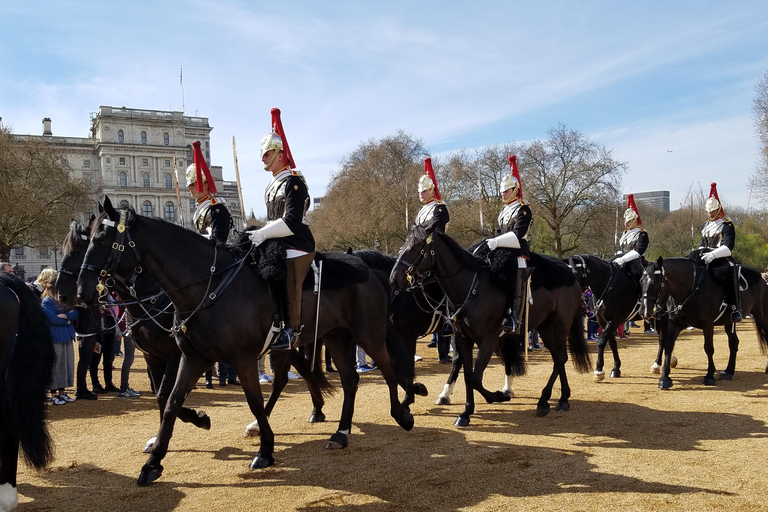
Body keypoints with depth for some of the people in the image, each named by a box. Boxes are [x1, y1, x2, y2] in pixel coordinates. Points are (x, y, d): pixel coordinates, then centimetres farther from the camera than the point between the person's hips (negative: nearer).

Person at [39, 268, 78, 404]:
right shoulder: (47, 301, -7)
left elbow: (75, 314, 2)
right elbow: (54, 319, -18)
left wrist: (65, 315, -15)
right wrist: (68, 319, -6)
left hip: (67, 337, 7)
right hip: (55, 338, -7)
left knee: (67, 364, 10)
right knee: (56, 366, -2)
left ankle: (62, 393, 20)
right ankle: (54, 395, 7)